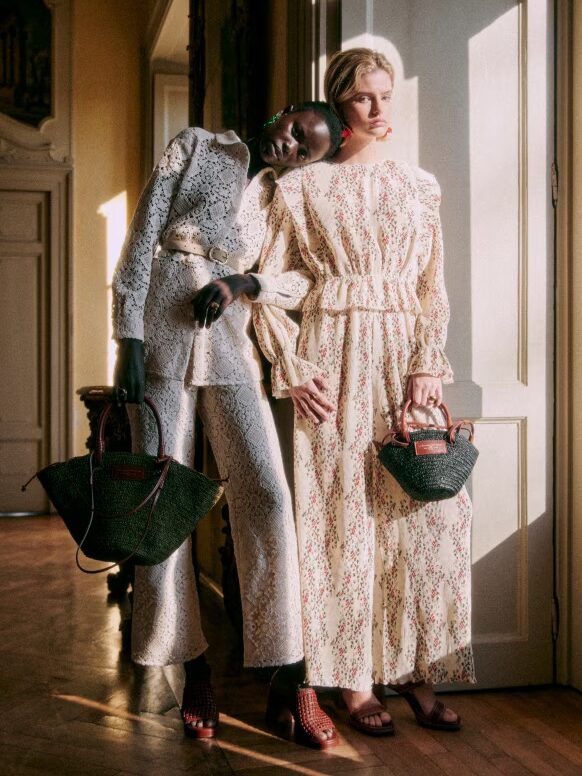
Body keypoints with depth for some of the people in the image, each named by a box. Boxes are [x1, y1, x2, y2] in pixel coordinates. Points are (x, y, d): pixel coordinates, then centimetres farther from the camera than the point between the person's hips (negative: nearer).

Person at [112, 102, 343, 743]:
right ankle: (193, 670, 11)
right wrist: (130, 334, -8)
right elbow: (143, 237, 0)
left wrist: (244, 281, -11)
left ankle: (286, 673, -2)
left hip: (232, 344, 2)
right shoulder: (195, 147, 7)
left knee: (266, 495, -11)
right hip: (163, 334, -1)